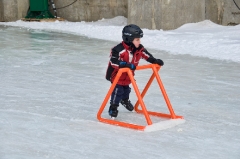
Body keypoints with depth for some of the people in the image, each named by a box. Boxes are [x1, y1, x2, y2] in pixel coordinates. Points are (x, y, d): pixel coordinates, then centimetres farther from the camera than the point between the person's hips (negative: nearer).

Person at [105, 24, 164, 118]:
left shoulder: (139, 48, -10)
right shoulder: (119, 50, -33)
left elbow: (147, 56, 3)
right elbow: (114, 62, -37)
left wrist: (155, 61, -8)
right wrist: (126, 65, -46)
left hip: (128, 75, 7)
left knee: (126, 89, 24)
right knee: (118, 91, -6)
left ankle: (125, 100, 53)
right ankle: (113, 108, 10)